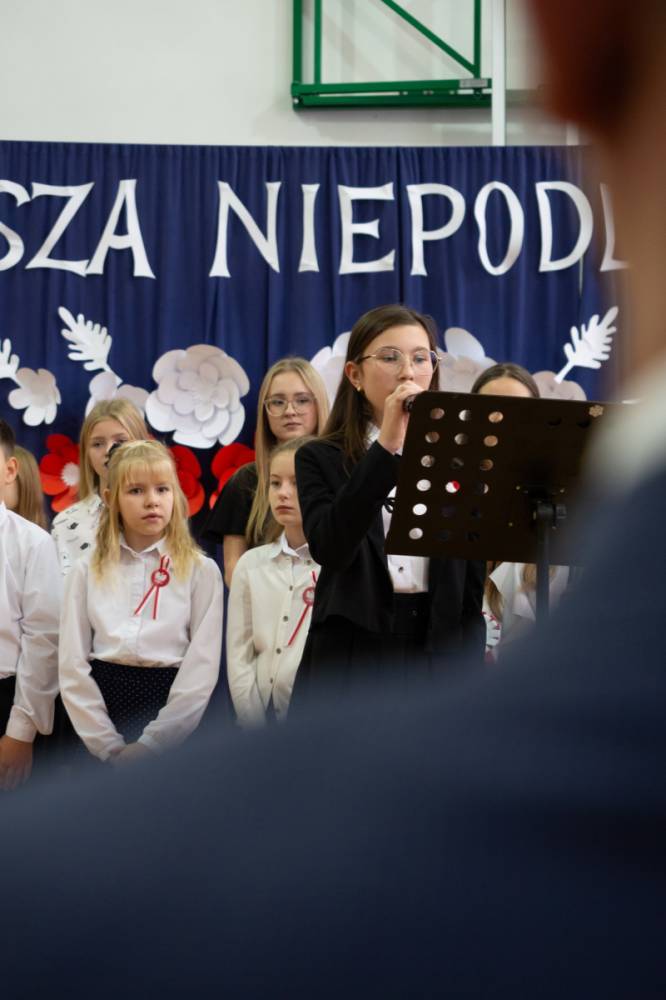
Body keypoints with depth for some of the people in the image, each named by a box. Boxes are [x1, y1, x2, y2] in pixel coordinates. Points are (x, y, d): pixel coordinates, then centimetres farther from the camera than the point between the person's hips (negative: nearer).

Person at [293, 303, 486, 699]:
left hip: (438, 657, 2)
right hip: (352, 666, -2)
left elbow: (471, 590, 9)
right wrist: (386, 444, -18)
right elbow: (330, 547, -16)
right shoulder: (321, 460, 5)